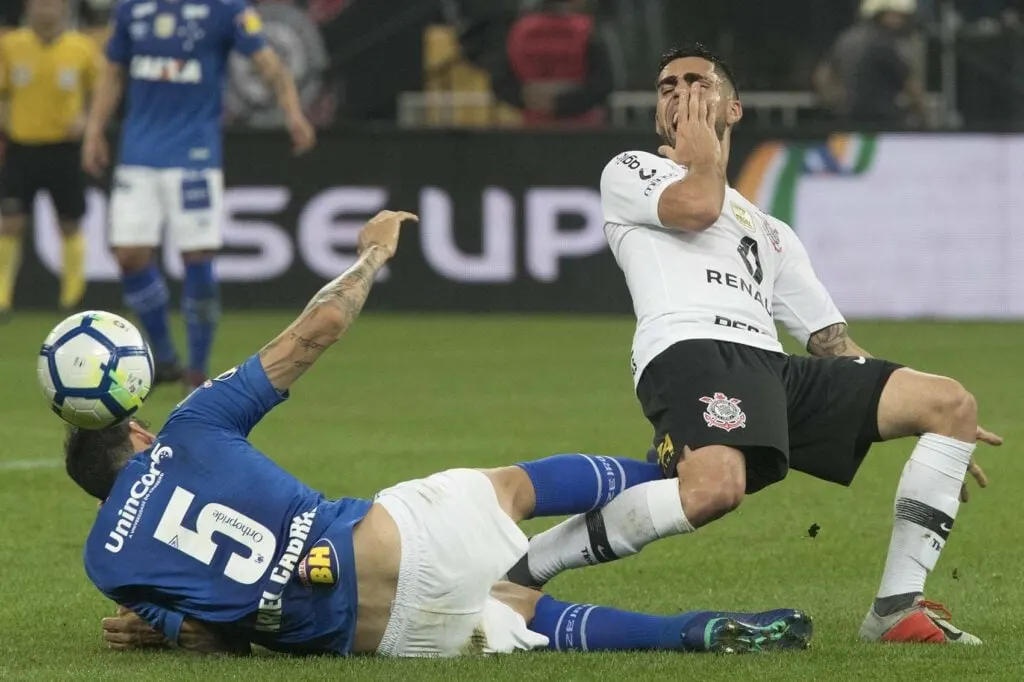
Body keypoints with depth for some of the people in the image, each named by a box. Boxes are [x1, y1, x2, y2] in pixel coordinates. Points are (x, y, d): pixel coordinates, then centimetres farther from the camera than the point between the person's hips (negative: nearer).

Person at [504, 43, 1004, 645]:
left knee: (952, 402, -3)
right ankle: (517, 569, -26)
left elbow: (831, 341, 32)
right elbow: (696, 206, -3)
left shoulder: (771, 232, 37)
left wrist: (942, 435, 25)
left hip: (774, 370, 7)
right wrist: (701, 153, 20)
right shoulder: (630, 172, 22)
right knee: (716, 489, -39)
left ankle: (899, 608, -3)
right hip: (690, 351, -6)